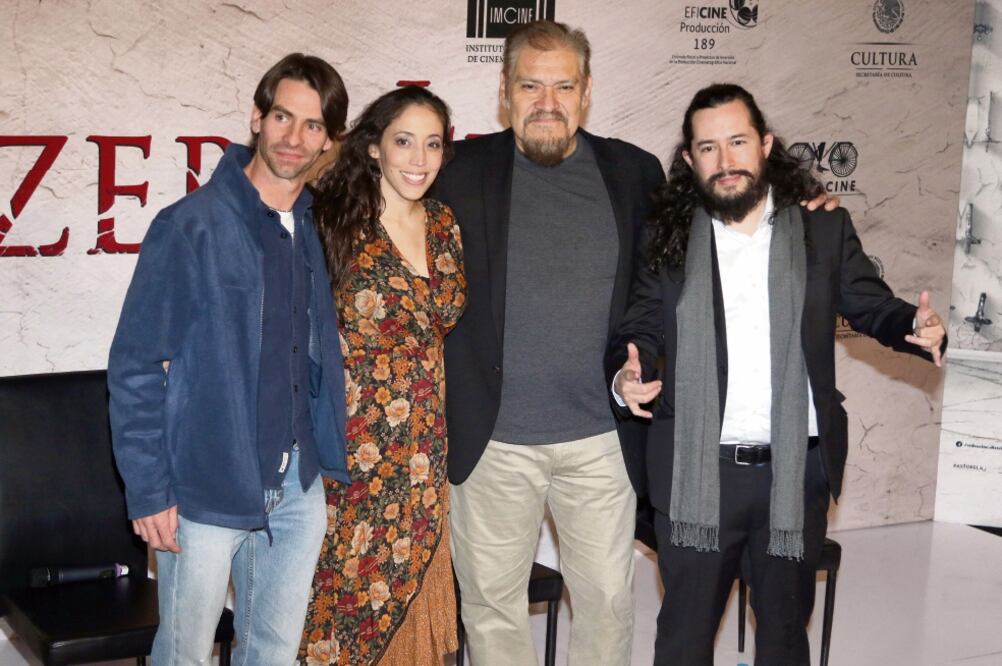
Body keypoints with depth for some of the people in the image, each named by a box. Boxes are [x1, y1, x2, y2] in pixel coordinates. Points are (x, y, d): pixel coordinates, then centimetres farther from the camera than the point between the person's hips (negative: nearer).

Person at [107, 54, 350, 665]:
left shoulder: (321, 232, 6)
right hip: (206, 491, -5)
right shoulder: (191, 227, -11)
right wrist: (147, 491, -12)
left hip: (298, 487, 5)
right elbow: (135, 367, -10)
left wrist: (328, 462, 8)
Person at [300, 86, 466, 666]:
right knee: (346, 591, 4)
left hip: (424, 449, 5)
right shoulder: (335, 222, -8)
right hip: (351, 448, -5)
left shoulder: (444, 225, 8)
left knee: (411, 598, 12)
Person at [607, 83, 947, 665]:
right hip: (696, 473, 0)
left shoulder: (824, 230, 1)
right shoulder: (667, 241, 1)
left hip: (796, 471, 1)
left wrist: (918, 327, -18)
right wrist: (626, 376, -18)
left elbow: (873, 307, 4)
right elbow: (639, 331, 3)